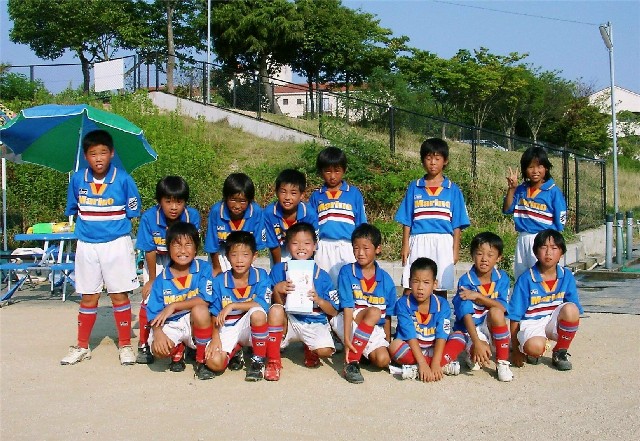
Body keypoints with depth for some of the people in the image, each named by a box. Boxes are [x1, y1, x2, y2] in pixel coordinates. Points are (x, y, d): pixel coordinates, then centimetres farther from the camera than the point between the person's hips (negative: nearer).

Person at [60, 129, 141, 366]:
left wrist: (110, 225, -5)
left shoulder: (123, 179, -9)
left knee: (119, 295, 4)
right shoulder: (77, 179, -2)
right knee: (88, 297, 11)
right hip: (86, 245, 3)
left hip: (117, 244, -2)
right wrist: (87, 226, 4)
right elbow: (73, 211, 12)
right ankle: (82, 346, 22)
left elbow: (132, 213, -2)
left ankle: (125, 345, 17)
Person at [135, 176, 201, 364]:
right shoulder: (149, 218, -29)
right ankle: (143, 345, 6)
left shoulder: (192, 216, -27)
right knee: (149, 300, -9)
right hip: (157, 262, 0)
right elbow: (150, 251, -18)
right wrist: (152, 279, -10)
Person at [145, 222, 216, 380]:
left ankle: (201, 361, -13)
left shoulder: (203, 268, -7)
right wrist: (157, 332, -25)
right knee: (159, 349, -29)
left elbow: (204, 300, -20)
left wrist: (173, 306, -24)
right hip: (171, 326, 2)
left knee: (200, 310, -35)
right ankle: (178, 350, 13)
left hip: (196, 324, -2)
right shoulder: (161, 279, -1)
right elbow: (154, 314, -4)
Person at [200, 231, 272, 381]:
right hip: (227, 330, 2)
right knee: (214, 362, -25)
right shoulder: (219, 281, -1)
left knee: (257, 313, -36)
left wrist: (232, 306, -22)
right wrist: (215, 337, -12)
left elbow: (263, 305, -21)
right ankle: (236, 350, 14)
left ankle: (258, 361, -14)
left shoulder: (260, 276, -6)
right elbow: (215, 314, 2)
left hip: (251, 328, -1)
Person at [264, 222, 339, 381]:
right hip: (289, 321, 0)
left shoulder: (322, 276, 0)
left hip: (315, 323, 0)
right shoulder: (279, 270, -1)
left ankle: (309, 349, 15)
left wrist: (318, 300, -17)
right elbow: (276, 303, -2)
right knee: (276, 309, -31)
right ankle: (273, 361, -16)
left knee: (325, 351, -27)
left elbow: (334, 312, 1)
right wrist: (277, 291, -23)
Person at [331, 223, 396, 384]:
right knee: (374, 312, -33)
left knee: (383, 360, -25)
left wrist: (387, 343, 4)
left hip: (375, 330, 3)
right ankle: (351, 361, -27)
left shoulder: (386, 279, 1)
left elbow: (387, 316, 7)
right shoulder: (347, 272, -6)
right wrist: (347, 338, -24)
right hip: (349, 323, -3)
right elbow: (348, 307, -15)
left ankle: (362, 350, 10)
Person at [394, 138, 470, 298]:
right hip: (418, 242, 0)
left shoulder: (453, 190, 7)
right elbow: (407, 221, 8)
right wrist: (405, 245, 0)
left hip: (443, 244, 0)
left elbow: (457, 224, 6)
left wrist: (455, 250, 1)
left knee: (441, 289, 5)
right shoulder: (414, 187, 9)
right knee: (410, 289, -3)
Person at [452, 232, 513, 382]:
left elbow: (502, 308, -16)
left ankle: (502, 363, -19)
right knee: (481, 356, -33)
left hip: (492, 327, 3)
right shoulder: (465, 281, -13)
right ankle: (471, 353, 8)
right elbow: (466, 314, -23)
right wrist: (477, 342, -35)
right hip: (469, 329, -3)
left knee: (496, 312, -31)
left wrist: (477, 296, -25)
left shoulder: (502, 278, -3)